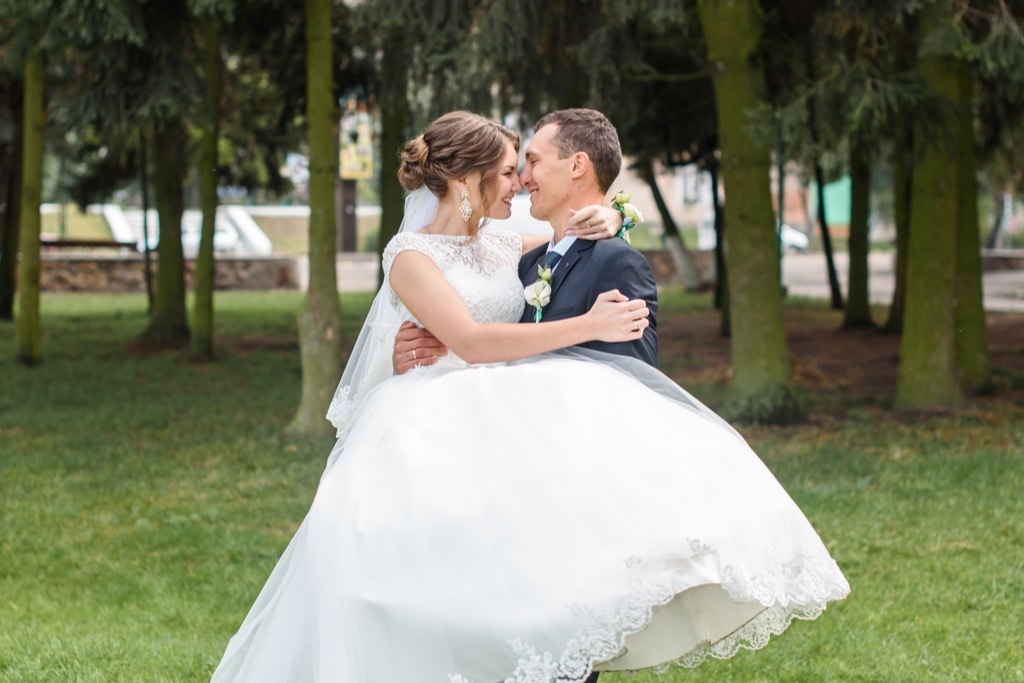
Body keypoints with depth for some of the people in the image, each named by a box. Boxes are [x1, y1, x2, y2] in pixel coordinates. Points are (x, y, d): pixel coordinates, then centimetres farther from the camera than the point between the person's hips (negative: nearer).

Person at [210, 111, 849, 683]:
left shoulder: (505, 247, 13)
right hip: (436, 441, -6)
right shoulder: (413, 256, -6)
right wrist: (590, 326, -19)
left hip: (508, 421, 6)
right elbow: (471, 340, -19)